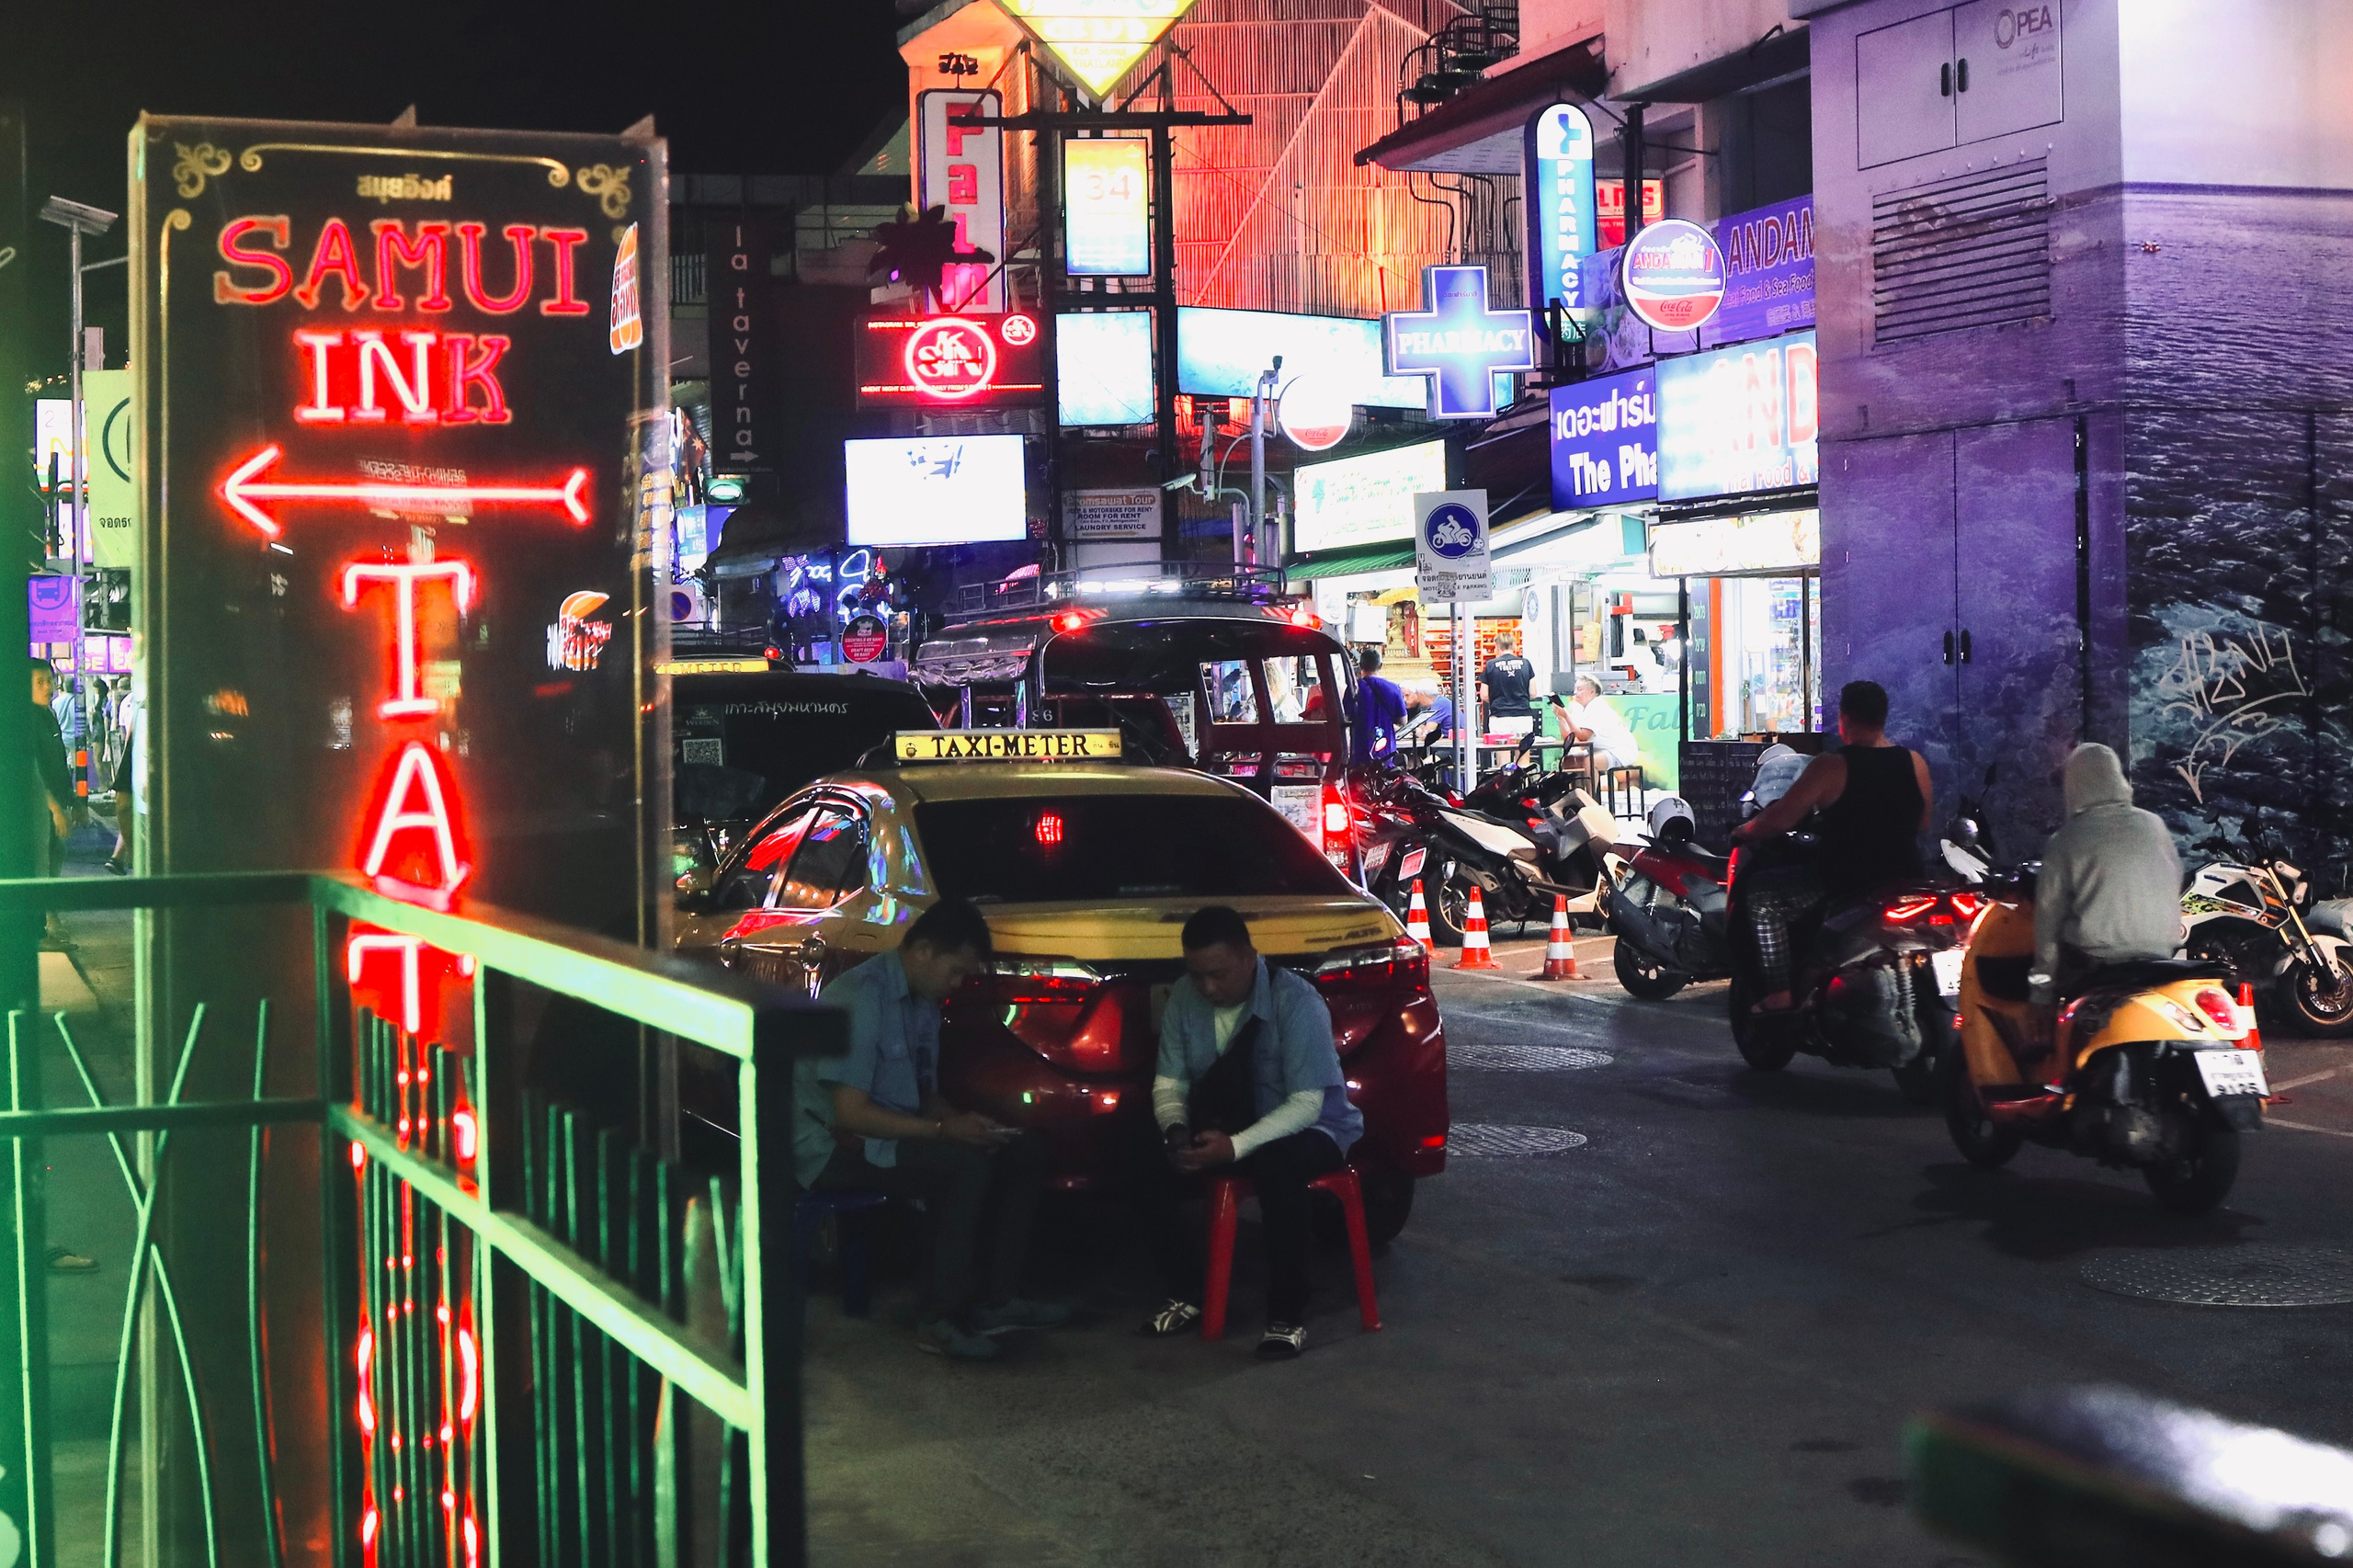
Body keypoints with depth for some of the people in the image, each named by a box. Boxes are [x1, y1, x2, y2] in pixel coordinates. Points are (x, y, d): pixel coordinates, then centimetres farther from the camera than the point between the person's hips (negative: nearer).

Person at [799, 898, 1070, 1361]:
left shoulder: (923, 1001, 10)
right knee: (968, 1161, -30)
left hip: (893, 1135, 10)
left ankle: (999, 1298, 0)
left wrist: (964, 1122, -4)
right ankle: (938, 1320, -23)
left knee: (1025, 1150, -1)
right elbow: (849, 1113, -25)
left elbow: (927, 1095, 18)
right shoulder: (862, 997, -21)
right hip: (834, 1149, -10)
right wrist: (945, 1130, -26)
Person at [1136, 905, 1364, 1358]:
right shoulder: (1184, 999, -8)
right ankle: (1187, 1294, 0)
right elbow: (1169, 1084, 0)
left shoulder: (1295, 1000, -23)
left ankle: (1287, 1316, -24)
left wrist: (1236, 1146, -36)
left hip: (1309, 1127, -5)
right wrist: (1175, 1129, -24)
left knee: (1278, 1169, -38)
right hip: (1230, 1124, 5)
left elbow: (1307, 1103, -26)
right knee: (1154, 1168, -20)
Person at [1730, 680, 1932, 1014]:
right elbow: (1921, 825, 14)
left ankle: (1780, 992, -1)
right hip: (1905, 881, 7)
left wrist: (1743, 832, 5)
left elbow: (1778, 820, -13)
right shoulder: (1916, 764, 1)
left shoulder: (1831, 766, -15)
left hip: (1844, 886, -6)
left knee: (1763, 898, 8)